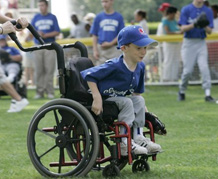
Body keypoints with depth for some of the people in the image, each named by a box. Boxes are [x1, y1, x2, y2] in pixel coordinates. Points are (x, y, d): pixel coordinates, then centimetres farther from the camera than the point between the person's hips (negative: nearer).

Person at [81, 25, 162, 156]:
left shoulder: (140, 66, 0)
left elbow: (137, 92, 14)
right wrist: (97, 99, -31)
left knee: (139, 100, -11)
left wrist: (145, 111, 5)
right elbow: (87, 75, -26)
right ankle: (124, 143, -27)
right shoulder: (115, 66, -25)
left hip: (120, 98, 8)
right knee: (127, 102, -27)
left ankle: (138, 138, -10)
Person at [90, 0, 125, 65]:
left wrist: (110, 43, -10)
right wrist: (95, 50, -3)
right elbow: (94, 35, 6)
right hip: (101, 49, 1)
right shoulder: (98, 17, 5)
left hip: (115, 49, -1)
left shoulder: (119, 17, 2)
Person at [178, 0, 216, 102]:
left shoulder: (208, 11, 4)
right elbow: (183, 28, -9)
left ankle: (208, 94, -13)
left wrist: (205, 26, -21)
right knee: (188, 70, -3)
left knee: (204, 67, -11)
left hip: (201, 43, 2)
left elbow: (209, 31, 2)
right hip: (189, 43, -2)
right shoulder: (186, 10, -2)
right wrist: (194, 24, -26)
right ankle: (182, 92, 20)